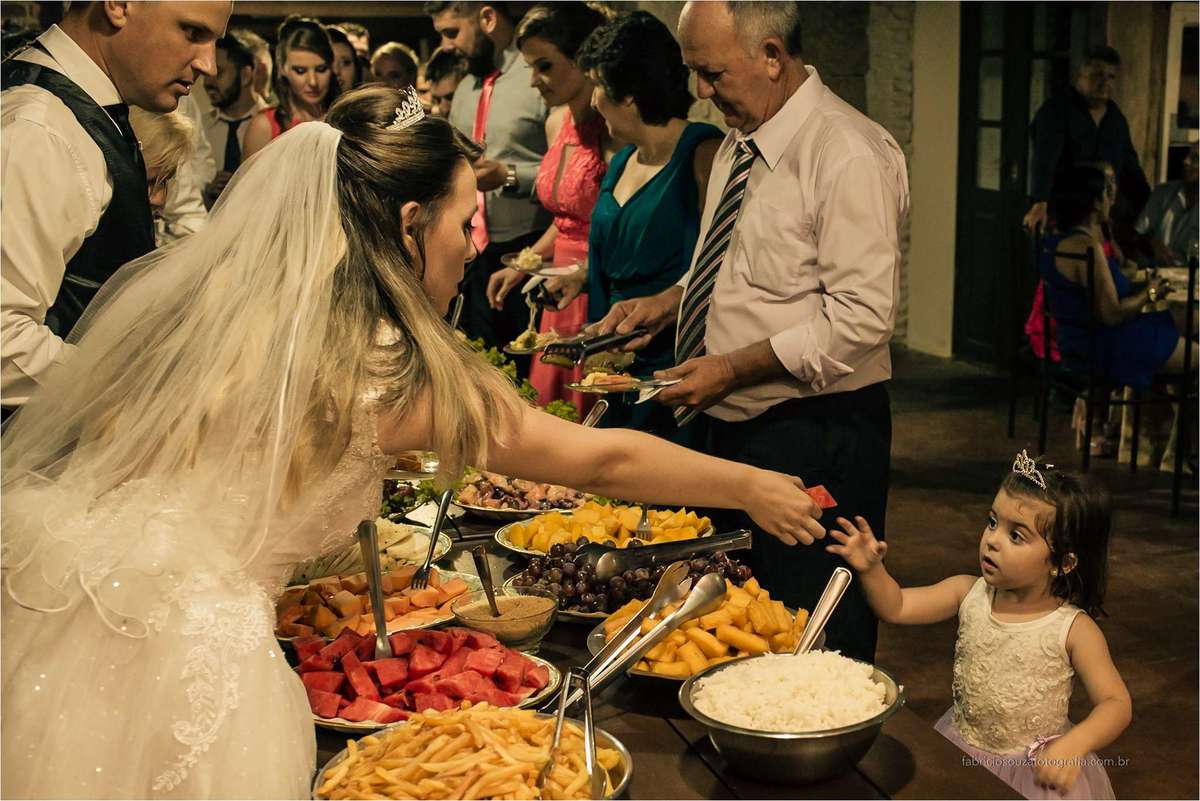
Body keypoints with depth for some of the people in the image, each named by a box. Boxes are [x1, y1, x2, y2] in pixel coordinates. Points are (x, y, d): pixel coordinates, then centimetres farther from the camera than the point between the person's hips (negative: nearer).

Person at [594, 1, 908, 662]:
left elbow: (860, 318, -23)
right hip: (729, 428, 9)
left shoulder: (849, 155, -18)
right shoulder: (740, 142, 10)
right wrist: (666, 303, 7)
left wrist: (731, 368, -22)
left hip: (811, 435, -9)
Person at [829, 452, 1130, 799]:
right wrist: (871, 570, -23)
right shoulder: (969, 594, -7)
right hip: (961, 751, 4)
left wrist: (1075, 745, -35)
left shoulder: (1074, 629, -18)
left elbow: (1117, 704, -18)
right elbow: (896, 608, -4)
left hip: (1038, 769, -3)